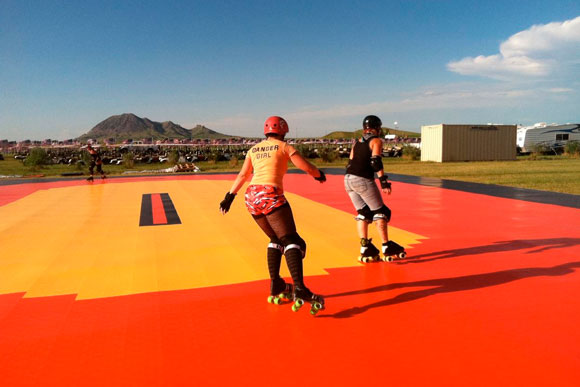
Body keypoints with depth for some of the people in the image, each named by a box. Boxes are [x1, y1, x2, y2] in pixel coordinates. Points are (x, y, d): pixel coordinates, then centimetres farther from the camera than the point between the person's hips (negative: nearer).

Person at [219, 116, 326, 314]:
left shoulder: (254, 149, 21)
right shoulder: (284, 146, 7)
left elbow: (242, 176, 25)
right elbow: (307, 167, 3)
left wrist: (229, 196, 33)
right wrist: (319, 175, 22)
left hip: (251, 197, 6)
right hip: (271, 196, -6)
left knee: (276, 239, 20)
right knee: (292, 241, -9)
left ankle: (276, 286, 17)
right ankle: (299, 289, -26)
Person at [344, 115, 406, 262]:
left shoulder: (357, 142, 21)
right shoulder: (376, 141, 1)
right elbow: (375, 162, -13)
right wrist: (384, 181, -16)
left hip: (348, 179, 7)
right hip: (363, 180, -7)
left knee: (363, 213, 14)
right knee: (380, 212, 6)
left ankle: (365, 249, 10)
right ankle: (386, 248, 10)